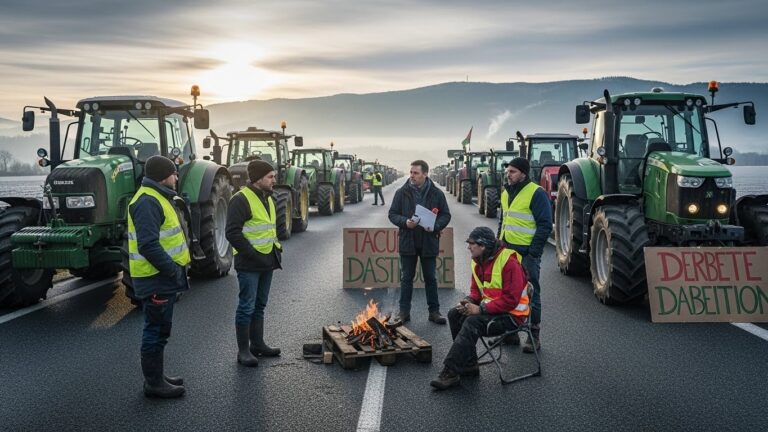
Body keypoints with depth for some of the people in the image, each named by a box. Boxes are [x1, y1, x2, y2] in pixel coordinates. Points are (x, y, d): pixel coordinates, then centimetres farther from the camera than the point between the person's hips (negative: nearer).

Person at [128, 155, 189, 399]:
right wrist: (171, 269, -24)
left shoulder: (159, 198, 16)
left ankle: (156, 376, 29)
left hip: (163, 276, 11)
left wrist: (175, 266, 14)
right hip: (155, 278, -11)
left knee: (160, 328, 18)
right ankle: (154, 384, 9)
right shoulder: (148, 202, -19)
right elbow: (148, 244, -28)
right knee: (157, 330, -1)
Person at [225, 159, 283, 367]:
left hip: (267, 262, 9)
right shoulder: (241, 199, -15)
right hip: (249, 263, -9)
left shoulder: (267, 198, 13)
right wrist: (253, 254, -21)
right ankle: (243, 350, 7)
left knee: (260, 305, 16)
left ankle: (257, 344, 26)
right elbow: (233, 233, -20)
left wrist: (276, 247, 11)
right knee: (247, 307, -2)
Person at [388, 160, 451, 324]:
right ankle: (404, 311, 16)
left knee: (430, 278, 9)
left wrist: (435, 226, -16)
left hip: (429, 243, 0)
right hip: (408, 242, 0)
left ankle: (434, 311, 19)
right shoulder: (402, 193, 0)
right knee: (406, 278, 8)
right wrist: (405, 222, -16)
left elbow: (446, 215, 3)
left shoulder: (437, 193, -1)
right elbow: (392, 214, 3)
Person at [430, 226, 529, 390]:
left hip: (511, 314, -9)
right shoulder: (479, 262, 6)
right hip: (490, 308, 9)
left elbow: (511, 299, -24)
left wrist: (481, 309, -24)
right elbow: (476, 289, 17)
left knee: (472, 322, -29)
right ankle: (469, 365, 1)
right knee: (454, 314, -4)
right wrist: (469, 301, -6)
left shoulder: (509, 263, -21)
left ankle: (450, 372, -26)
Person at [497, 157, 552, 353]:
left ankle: (534, 335, 9)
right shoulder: (507, 193, 13)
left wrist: (533, 253, -17)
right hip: (507, 250, 8)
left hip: (526, 253, -8)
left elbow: (545, 225, -14)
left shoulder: (536, 193, -11)